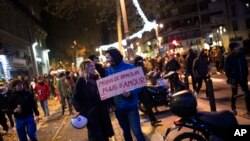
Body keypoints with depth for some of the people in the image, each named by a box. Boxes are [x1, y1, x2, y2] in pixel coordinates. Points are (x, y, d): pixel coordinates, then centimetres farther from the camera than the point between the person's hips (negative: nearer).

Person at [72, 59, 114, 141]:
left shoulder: (97, 78, 11)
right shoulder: (81, 81, -7)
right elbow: (75, 99, -12)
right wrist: (81, 111, -22)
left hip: (102, 111, 6)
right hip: (90, 113, -6)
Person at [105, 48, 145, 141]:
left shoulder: (129, 67, -10)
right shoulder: (108, 71, 2)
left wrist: (131, 93, -27)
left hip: (130, 105, -4)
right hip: (118, 106, 4)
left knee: (136, 131, -3)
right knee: (126, 131, 17)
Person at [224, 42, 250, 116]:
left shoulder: (242, 55, -2)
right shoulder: (229, 58, -12)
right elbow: (227, 70, -10)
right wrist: (231, 80, -15)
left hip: (243, 78, 3)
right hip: (234, 79, -3)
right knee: (234, 94, 10)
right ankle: (233, 109, 27)